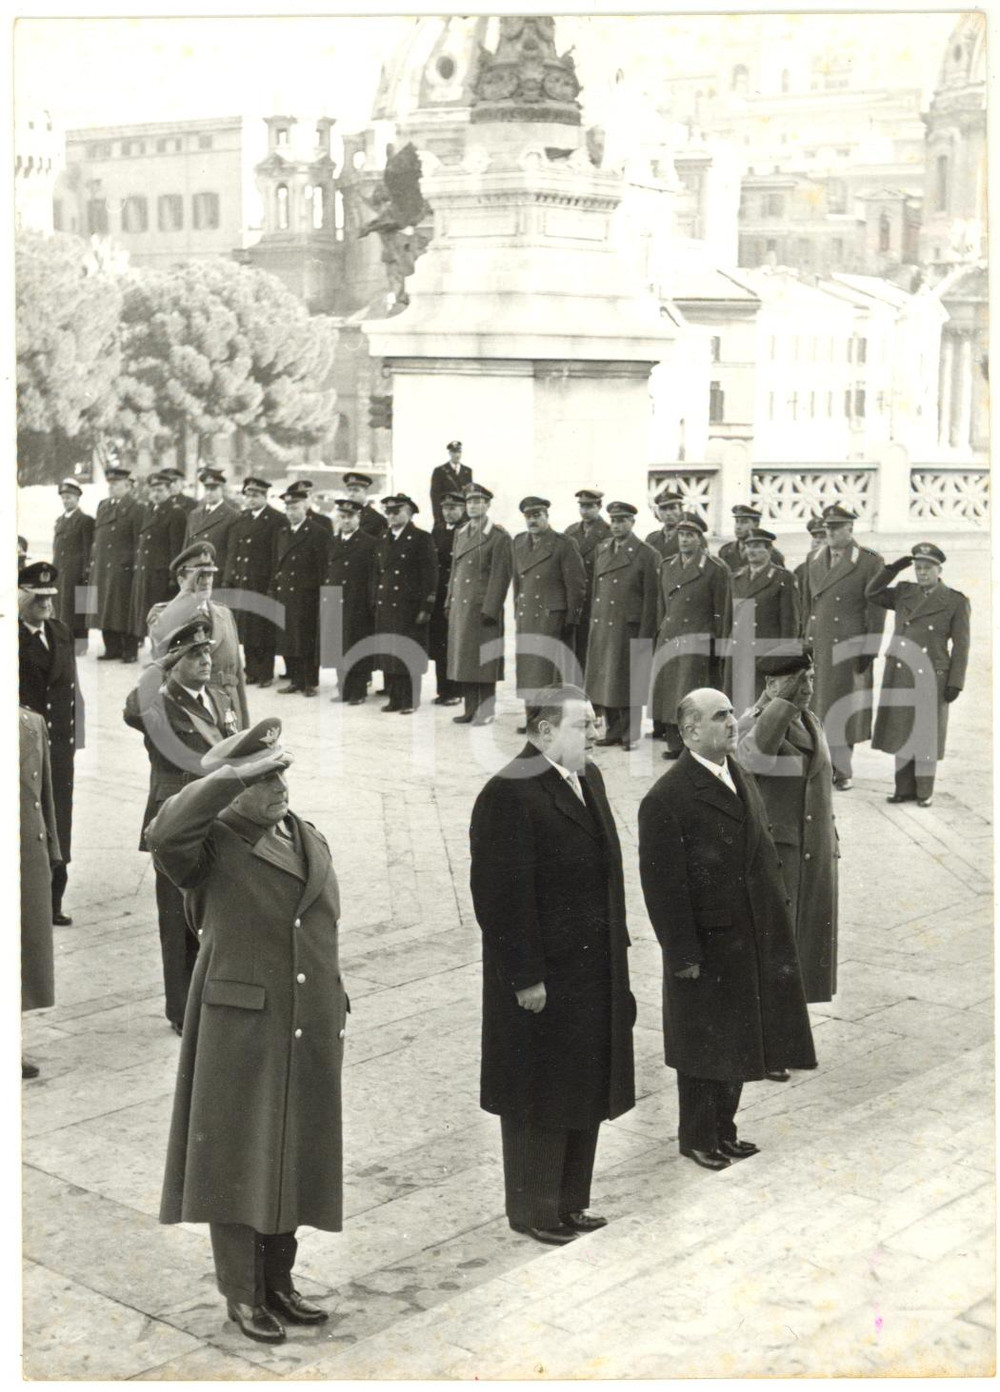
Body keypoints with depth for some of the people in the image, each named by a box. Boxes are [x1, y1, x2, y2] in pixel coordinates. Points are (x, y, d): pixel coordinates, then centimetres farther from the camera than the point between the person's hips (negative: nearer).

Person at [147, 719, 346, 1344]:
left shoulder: (313, 842, 10)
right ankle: (242, 1295, 17)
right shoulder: (208, 846, -8)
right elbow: (165, 834, -33)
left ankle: (279, 1281, 27)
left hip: (310, 1035, 5)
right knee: (239, 1161, 4)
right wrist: (232, 774, -33)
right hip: (240, 1029, -5)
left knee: (292, 1159, 13)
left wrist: (336, 1018, 16)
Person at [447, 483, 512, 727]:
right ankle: (471, 709, 17)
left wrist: (489, 610, -16)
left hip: (483, 607, -7)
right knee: (462, 658, 9)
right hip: (460, 606, 7)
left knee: (483, 660, -3)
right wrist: (449, 603, 13)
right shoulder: (460, 534, 16)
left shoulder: (499, 537, -7)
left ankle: (486, 711, 4)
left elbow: (500, 576, -11)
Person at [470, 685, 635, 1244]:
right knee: (540, 1099, 6)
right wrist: (525, 978, -20)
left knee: (586, 1092, 18)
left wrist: (615, 950, 13)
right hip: (542, 978, -9)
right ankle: (533, 1211, 23)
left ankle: (570, 1202, 33)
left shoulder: (589, 779, 8)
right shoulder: (509, 794, -20)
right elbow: (503, 897, -21)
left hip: (595, 970, 9)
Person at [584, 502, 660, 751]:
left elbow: (651, 598, -8)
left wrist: (644, 636, -12)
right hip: (601, 627, 6)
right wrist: (593, 622, 11)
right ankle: (613, 731, 19)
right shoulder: (602, 549, 13)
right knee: (604, 680, 9)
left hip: (628, 628, -6)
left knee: (627, 682, 0)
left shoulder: (646, 555, -7)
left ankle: (629, 735, 9)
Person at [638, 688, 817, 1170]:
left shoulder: (743, 780, 8)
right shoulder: (666, 799, -19)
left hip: (751, 940, 8)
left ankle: (724, 1130, 34)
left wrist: (778, 912, 12)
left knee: (735, 1036, 18)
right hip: (706, 944, -7)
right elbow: (663, 885, -19)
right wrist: (682, 953, -18)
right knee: (703, 1045, 7)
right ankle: (697, 1138, 25)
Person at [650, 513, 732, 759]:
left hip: (697, 642, -6)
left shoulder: (715, 570, -3)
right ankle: (675, 745, 12)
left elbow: (722, 612, -2)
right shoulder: (667, 566, 15)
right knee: (666, 694, 4)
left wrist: (718, 648, -5)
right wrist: (659, 635, 13)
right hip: (668, 641, 6)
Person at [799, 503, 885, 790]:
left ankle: (843, 770, 12)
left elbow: (876, 610, -6)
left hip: (850, 646, -4)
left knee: (845, 707, 2)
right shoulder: (814, 559, 11)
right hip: (818, 646, 4)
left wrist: (869, 650, -10)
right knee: (818, 706, 4)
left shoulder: (870, 561, -5)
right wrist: (805, 642, 12)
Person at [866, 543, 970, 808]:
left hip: (931, 677, -4)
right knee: (902, 732, 8)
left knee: (926, 734, 1)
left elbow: (960, 646, -2)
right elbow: (872, 594, 9)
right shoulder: (904, 592, 9)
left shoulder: (956, 602, -2)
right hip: (899, 676, 4)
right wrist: (892, 569, -1)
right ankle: (905, 788, 16)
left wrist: (955, 683, -6)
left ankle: (925, 791, 11)